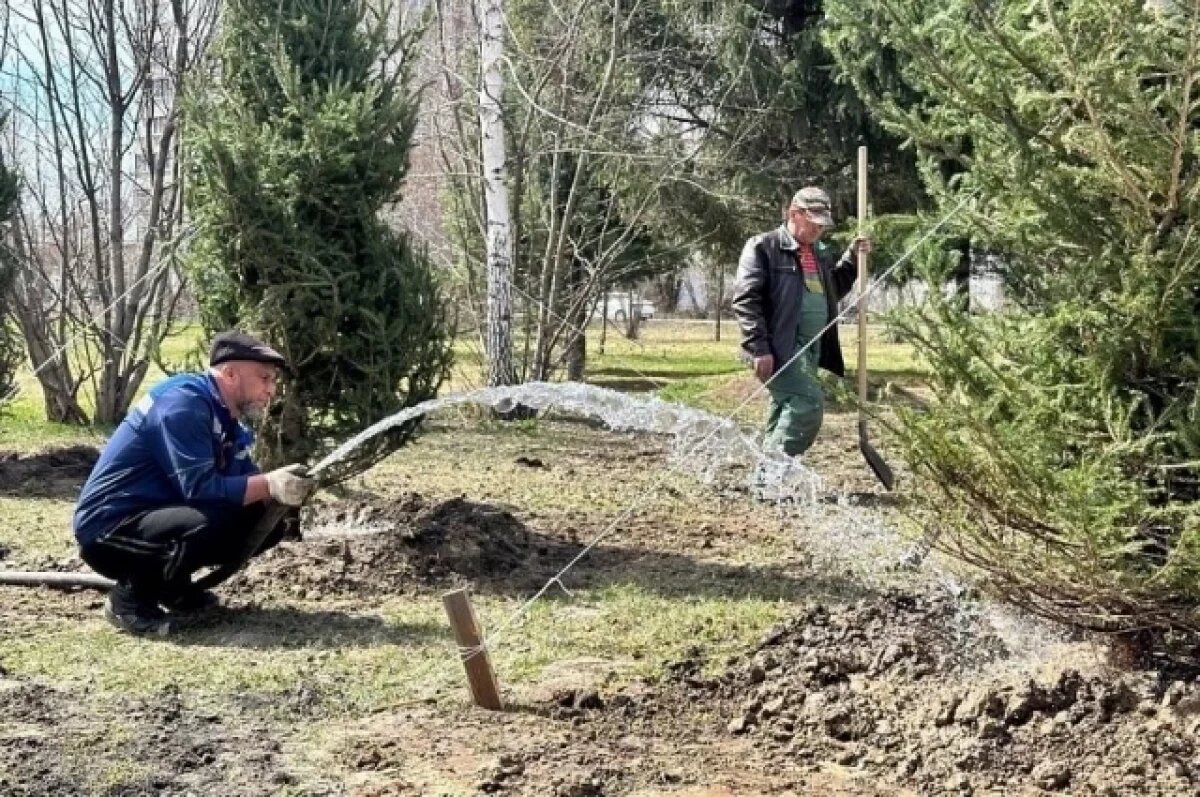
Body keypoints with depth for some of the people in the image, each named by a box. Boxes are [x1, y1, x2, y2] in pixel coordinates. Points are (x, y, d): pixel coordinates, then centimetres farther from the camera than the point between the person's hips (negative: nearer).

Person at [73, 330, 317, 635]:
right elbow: (199, 487, -28)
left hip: (157, 519, 10)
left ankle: (172, 585, 12)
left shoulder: (226, 418, 9)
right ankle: (131, 596, -13)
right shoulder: (183, 403, -20)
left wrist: (284, 488, -14)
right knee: (217, 522, -33)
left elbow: (244, 481, 6)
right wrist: (269, 484, -29)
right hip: (108, 529, -9)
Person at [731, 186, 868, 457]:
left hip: (810, 350, 9)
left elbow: (834, 290, 31)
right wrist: (760, 349, -20)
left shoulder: (821, 252, 18)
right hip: (779, 349, -8)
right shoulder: (763, 246, -6)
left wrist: (852, 258, 15)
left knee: (787, 411, 11)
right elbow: (745, 300, -13)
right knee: (808, 404, -21)